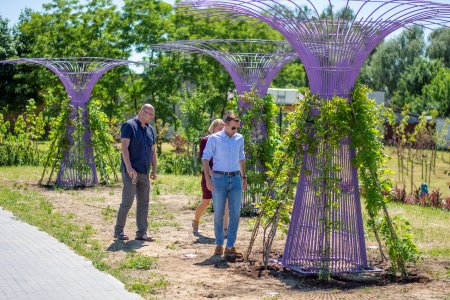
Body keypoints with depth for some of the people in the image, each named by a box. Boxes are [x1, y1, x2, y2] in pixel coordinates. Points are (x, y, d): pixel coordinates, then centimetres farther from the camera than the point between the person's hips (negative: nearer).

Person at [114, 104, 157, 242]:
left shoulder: (150, 129, 16)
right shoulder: (129, 126, -6)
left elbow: (153, 151, 20)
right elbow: (124, 147, -14)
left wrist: (154, 170, 12)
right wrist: (129, 168, -22)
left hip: (144, 173, 7)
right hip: (131, 171, -7)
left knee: (144, 202, 5)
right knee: (127, 201, -8)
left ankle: (142, 232, 9)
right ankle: (118, 231, 3)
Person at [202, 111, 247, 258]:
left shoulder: (240, 138, 9)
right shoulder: (214, 139, -4)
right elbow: (205, 158, -3)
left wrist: (244, 177, 18)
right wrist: (208, 179, -11)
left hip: (235, 179, 4)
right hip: (219, 178, -4)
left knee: (235, 214, -2)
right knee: (219, 214, 2)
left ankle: (230, 247, 2)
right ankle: (219, 245, 13)